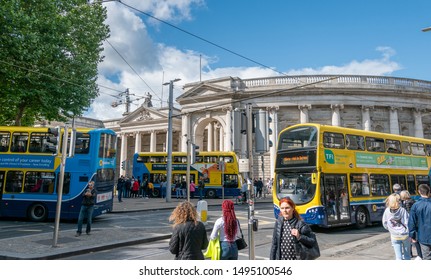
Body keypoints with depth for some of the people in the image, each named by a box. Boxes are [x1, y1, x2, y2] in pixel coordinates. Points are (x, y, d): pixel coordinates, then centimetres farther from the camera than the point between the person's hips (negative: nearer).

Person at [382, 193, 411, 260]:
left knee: (398, 256, 5)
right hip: (405, 235, -1)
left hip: (394, 237, 1)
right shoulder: (402, 210, -14)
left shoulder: (387, 211, -8)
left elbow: (385, 224, 0)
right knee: (406, 255, 19)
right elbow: (407, 223, -16)